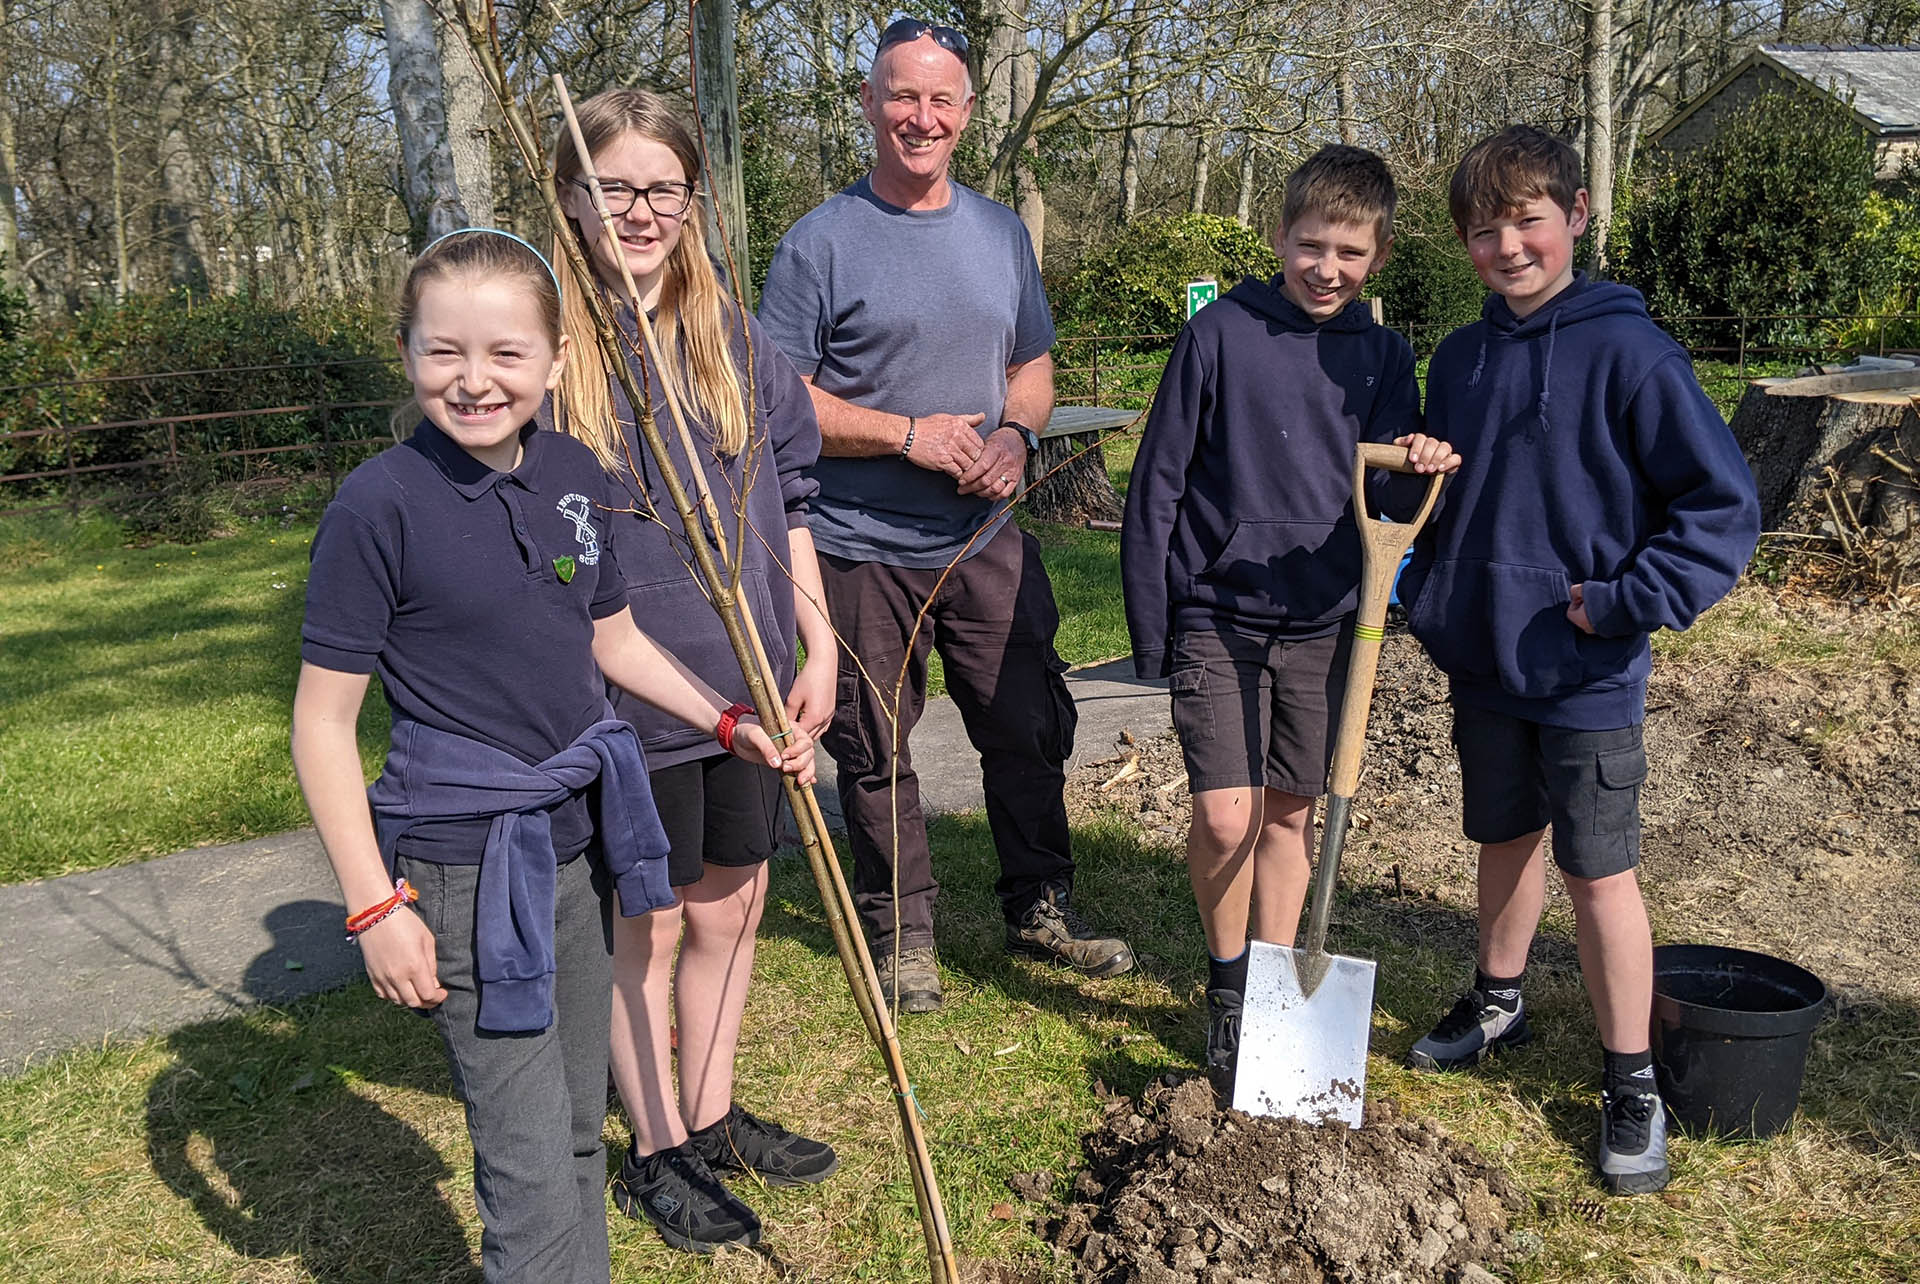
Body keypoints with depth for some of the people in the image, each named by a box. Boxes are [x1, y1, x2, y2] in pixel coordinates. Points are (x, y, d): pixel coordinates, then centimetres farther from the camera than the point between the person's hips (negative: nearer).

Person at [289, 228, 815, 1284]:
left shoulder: (574, 474, 2)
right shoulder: (380, 503, -15)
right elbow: (323, 722, -12)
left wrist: (729, 722, 7)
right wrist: (374, 907, -14)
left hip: (579, 839, 6)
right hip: (462, 865, -6)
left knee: (579, 1131, 19)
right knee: (529, 1169, 0)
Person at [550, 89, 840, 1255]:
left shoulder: (734, 335, 4)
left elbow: (790, 493, 10)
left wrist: (817, 646, 6)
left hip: (751, 687, 5)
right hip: (625, 701, -5)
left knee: (733, 904, 16)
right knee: (649, 928, 9)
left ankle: (714, 1118, 37)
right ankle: (657, 1152, 29)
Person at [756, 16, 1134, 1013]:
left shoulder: (1002, 232, 10)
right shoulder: (820, 243, -7)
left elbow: (1033, 366, 17)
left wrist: (1015, 433, -6)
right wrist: (909, 435, -18)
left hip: (988, 539, 4)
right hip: (863, 549, -4)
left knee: (1032, 728, 10)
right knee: (874, 750, 7)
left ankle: (1041, 909, 31)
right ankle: (900, 933, 26)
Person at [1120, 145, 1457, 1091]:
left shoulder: (1380, 356, 5)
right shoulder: (1221, 333, -6)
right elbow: (1158, 481, -4)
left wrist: (1419, 468, -19)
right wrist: (1149, 625, -5)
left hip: (1322, 620, 3)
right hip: (1217, 614, -3)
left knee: (1290, 815, 11)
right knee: (1225, 816, -9)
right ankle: (1228, 984, 16)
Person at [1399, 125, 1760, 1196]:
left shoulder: (1628, 351, -14)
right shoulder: (1460, 359, 5)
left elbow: (1725, 504, -13)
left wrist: (1621, 603, -16)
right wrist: (1434, 599, 7)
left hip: (1585, 674, -5)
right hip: (1482, 659, 6)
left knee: (1599, 868, 2)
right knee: (1505, 838, 20)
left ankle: (1632, 1086, 18)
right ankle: (1499, 1004, 41)